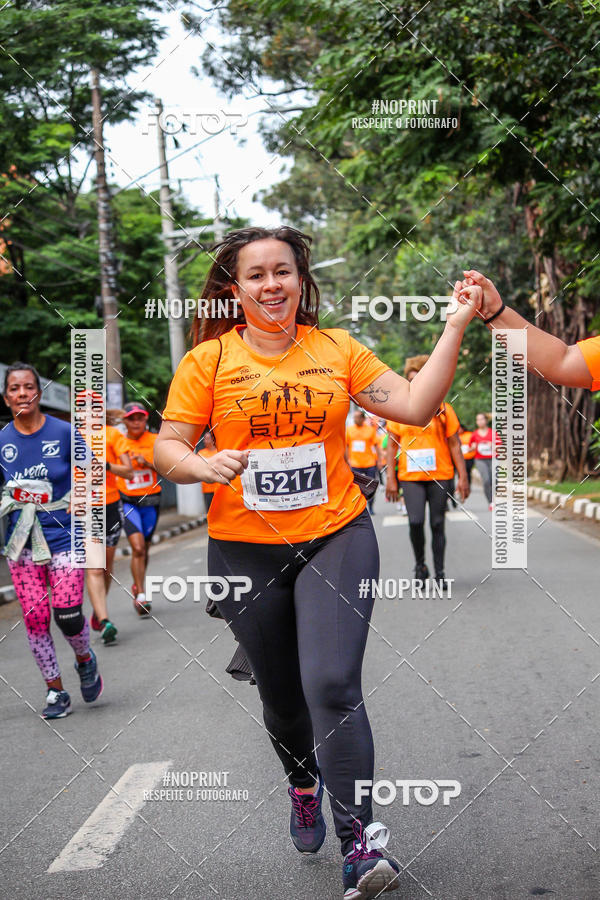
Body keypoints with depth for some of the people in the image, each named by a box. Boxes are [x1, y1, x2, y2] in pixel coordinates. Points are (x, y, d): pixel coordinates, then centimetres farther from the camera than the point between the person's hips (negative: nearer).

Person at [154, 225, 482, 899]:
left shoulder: (338, 350, 3)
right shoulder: (209, 360, -2)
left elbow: (415, 406, -2)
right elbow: (167, 448, -2)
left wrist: (455, 326, -8)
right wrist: (203, 466, -24)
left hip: (335, 537, -1)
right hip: (246, 549, 1)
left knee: (332, 687, -17)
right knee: (281, 694, 16)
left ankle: (359, 842, -7)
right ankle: (304, 787, 47)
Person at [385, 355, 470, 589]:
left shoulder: (442, 409, 3)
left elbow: (454, 445, 5)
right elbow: (392, 445, 9)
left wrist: (462, 476, 1)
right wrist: (390, 478, 3)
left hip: (440, 476, 0)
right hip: (410, 476, 0)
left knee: (437, 525, 2)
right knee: (415, 521, -14)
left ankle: (440, 573, 14)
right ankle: (420, 565, 8)